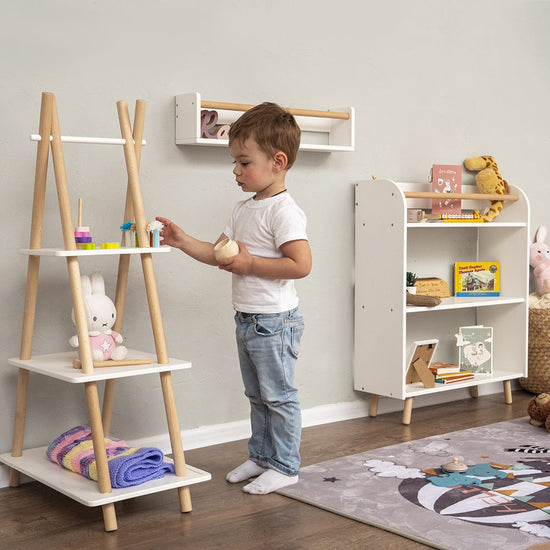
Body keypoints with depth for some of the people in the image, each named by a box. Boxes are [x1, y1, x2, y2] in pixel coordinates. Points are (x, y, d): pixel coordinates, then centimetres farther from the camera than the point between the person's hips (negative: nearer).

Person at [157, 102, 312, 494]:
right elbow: (218, 253, 14)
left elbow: (301, 265, -26)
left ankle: (284, 466, 15)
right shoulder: (244, 210, 11)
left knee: (279, 396, 2)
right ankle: (261, 456, 33)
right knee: (257, 396, 20)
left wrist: (250, 263, -21)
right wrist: (183, 241, 0)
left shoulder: (284, 211, -18)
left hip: (275, 322, -9)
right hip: (247, 320, 9)